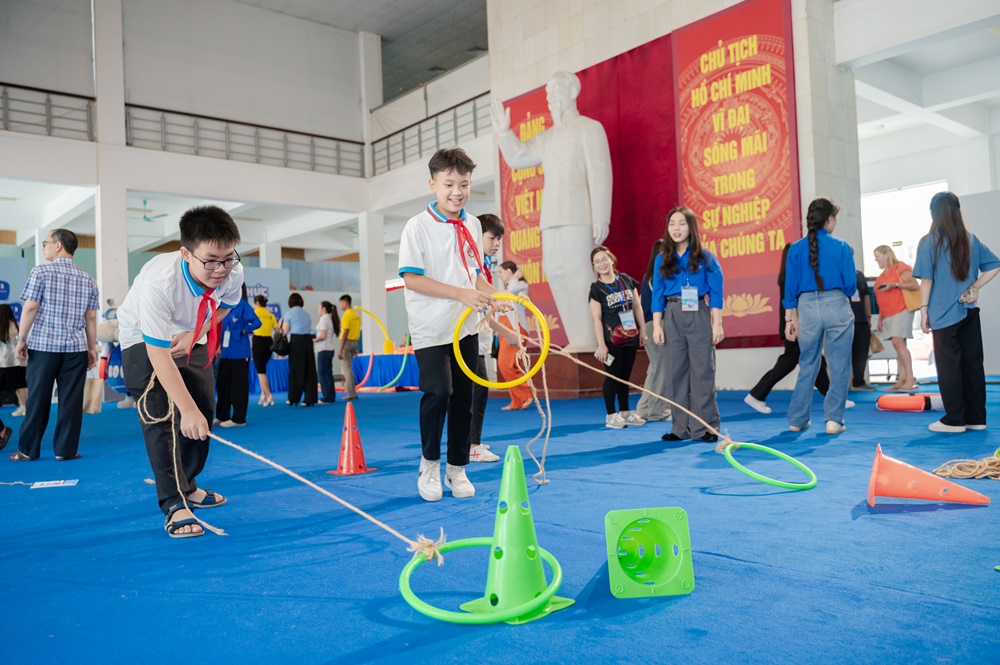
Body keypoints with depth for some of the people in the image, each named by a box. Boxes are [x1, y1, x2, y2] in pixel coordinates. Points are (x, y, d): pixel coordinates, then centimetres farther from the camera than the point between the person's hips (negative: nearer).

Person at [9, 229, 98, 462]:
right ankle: (65, 450, 6)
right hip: (76, 347, 2)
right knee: (71, 400, 4)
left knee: (37, 398, 6)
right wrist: (92, 347, 10)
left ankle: (28, 450, 15)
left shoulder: (41, 272, -3)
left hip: (43, 344, -2)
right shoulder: (87, 279, 7)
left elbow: (30, 308, -7)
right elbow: (91, 318, 6)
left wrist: (21, 339, 0)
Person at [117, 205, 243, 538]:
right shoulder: (159, 282, -41)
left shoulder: (233, 273, -27)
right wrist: (187, 409, -41)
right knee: (160, 414, -17)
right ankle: (175, 504, -13)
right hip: (144, 339, -5)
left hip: (190, 337, 6)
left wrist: (195, 333, -17)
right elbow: (158, 354, -38)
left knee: (204, 410, 6)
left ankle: (187, 485, 27)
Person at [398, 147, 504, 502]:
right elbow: (412, 278, -14)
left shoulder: (472, 225, 8)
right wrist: (462, 294, -21)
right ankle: (429, 463, 7)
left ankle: (456, 468, 22)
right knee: (437, 391, -17)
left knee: (464, 397, 7)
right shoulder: (418, 226, -9)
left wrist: (493, 297, -2)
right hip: (431, 328, -5)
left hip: (466, 328, 5)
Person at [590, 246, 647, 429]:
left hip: (630, 337, 4)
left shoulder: (626, 280, 6)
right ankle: (611, 415, 9)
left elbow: (637, 307, 10)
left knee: (625, 376, 12)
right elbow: (596, 318, -10)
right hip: (612, 339, -4)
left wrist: (643, 330, 8)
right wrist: (601, 344, -14)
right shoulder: (596, 289, -6)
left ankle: (625, 412, 22)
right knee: (612, 376, 0)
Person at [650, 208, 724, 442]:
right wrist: (657, 325, 1)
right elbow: (657, 294, 8)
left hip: (699, 316, -2)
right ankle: (681, 427, 11)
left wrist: (717, 324, -6)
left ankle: (705, 427, 5)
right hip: (672, 317, 3)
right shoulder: (662, 260, 9)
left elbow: (715, 293, 0)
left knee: (702, 370, -2)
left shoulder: (705, 258, 2)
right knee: (675, 372, 4)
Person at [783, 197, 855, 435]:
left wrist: (790, 319, 10)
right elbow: (850, 284, -2)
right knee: (839, 367, 8)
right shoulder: (841, 246, -3)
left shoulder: (796, 248, 2)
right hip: (836, 306, -2)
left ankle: (797, 420, 19)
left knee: (807, 366, 14)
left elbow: (790, 287, 3)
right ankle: (833, 419, 8)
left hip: (807, 308, 3)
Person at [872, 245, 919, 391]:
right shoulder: (882, 275, 20)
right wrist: (880, 319, 18)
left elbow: (915, 285, -12)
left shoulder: (900, 268, -3)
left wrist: (895, 285, -19)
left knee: (898, 342, -17)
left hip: (901, 311, -8)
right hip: (888, 315, 8)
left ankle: (911, 379, -15)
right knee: (899, 345, 4)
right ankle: (902, 379, 1)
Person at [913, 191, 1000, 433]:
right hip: (969, 311, 5)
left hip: (944, 313, -5)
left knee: (949, 366, 2)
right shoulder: (970, 239, 7)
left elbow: (926, 280, -10)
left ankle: (954, 420, 6)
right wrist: (974, 288, 6)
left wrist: (924, 310, -5)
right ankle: (976, 418, 16)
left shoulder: (929, 241, -8)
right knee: (973, 363, 10)